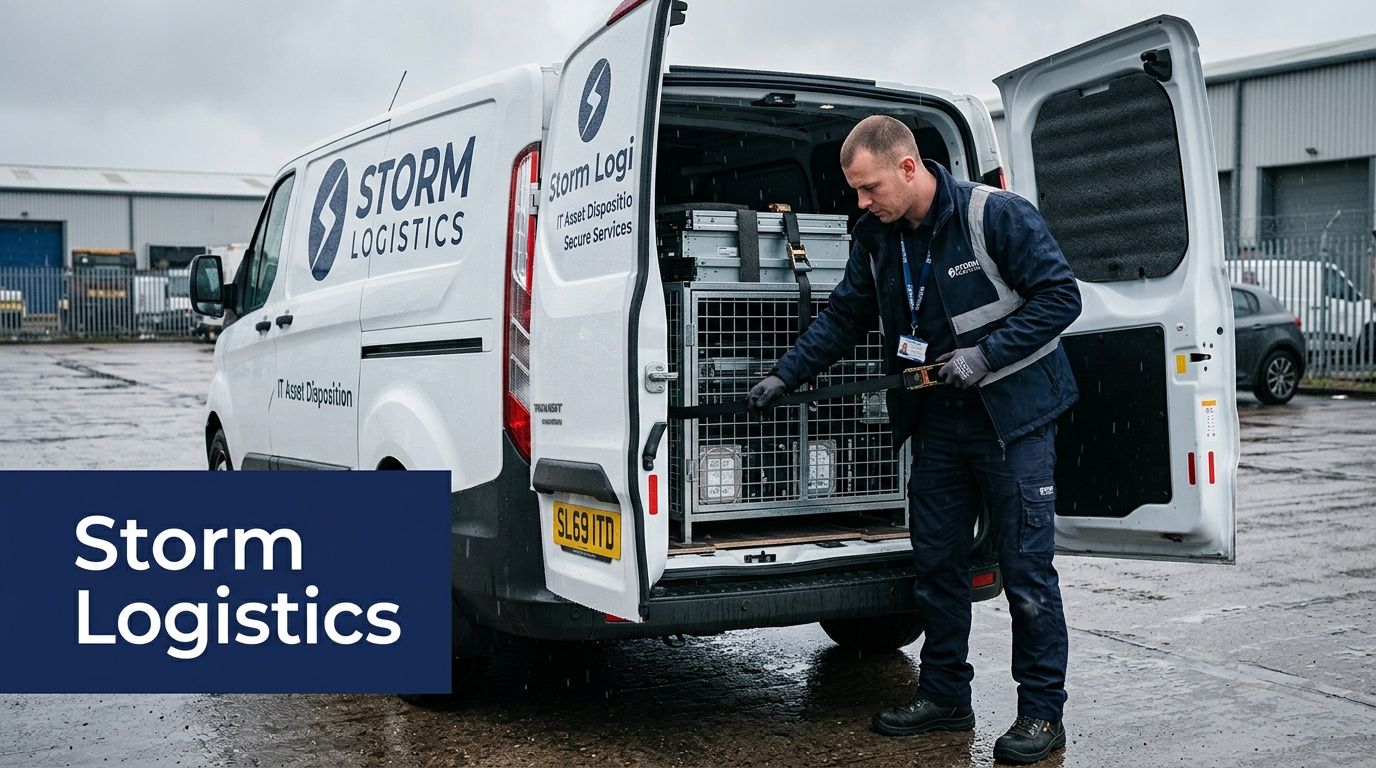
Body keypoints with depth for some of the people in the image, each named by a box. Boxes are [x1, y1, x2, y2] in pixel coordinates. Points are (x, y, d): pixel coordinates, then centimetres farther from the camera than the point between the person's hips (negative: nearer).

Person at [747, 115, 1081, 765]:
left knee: (1026, 566, -2)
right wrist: (784, 376, 5)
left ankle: (1042, 712, 10)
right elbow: (845, 316, 12)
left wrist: (984, 354, -21)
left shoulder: (996, 215, -16)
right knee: (936, 561, 10)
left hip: (1012, 414, -6)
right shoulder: (877, 236, 3)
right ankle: (945, 697, 24)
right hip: (936, 419, 6)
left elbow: (1060, 295, -14)